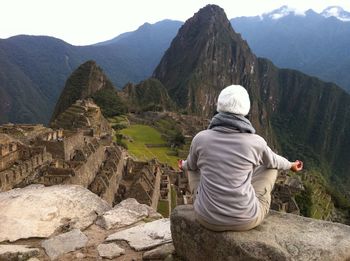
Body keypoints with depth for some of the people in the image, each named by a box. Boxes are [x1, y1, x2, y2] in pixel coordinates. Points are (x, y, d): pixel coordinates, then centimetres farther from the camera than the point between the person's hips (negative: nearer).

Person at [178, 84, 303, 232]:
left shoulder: (201, 138, -11)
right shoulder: (256, 142, -13)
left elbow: (191, 164, 12)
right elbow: (273, 161, 11)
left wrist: (184, 165, 38)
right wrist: (290, 165, 35)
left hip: (208, 217, 1)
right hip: (245, 219, 0)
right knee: (269, 164, 23)